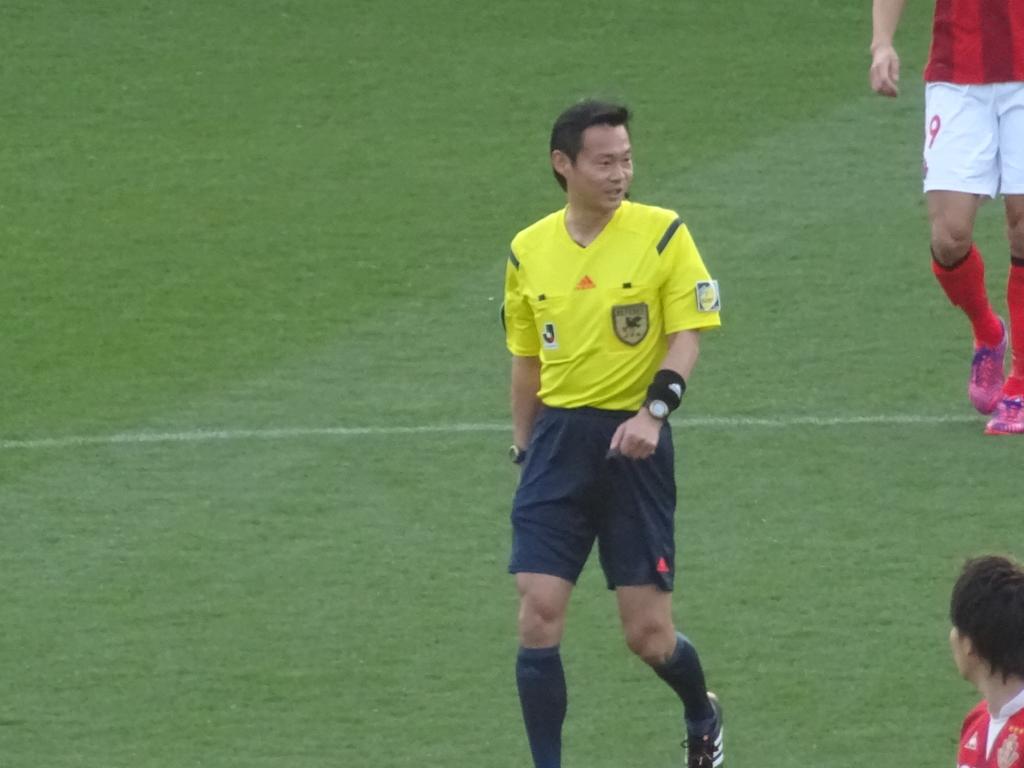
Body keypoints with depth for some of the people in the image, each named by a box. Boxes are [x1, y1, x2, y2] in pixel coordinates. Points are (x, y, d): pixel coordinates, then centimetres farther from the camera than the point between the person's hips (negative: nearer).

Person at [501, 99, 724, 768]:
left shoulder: (663, 234, -4)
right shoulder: (529, 251, 6)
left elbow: (686, 337, -7)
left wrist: (653, 411, -22)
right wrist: (524, 446, 16)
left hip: (634, 442, -2)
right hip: (559, 438, 3)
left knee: (649, 633, 1)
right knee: (539, 616, -9)